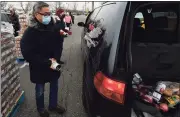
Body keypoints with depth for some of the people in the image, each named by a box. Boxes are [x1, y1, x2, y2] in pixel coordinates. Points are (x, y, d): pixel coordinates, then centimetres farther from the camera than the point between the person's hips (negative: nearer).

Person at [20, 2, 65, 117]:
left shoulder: (53, 27, -5)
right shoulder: (30, 32, -19)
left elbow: (58, 45, 4)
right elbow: (28, 54, -20)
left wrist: (55, 58, -13)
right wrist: (48, 63, -23)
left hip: (54, 65, 4)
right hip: (39, 68, -4)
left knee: (54, 87, 20)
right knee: (40, 90, 16)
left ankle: (53, 105, 45)